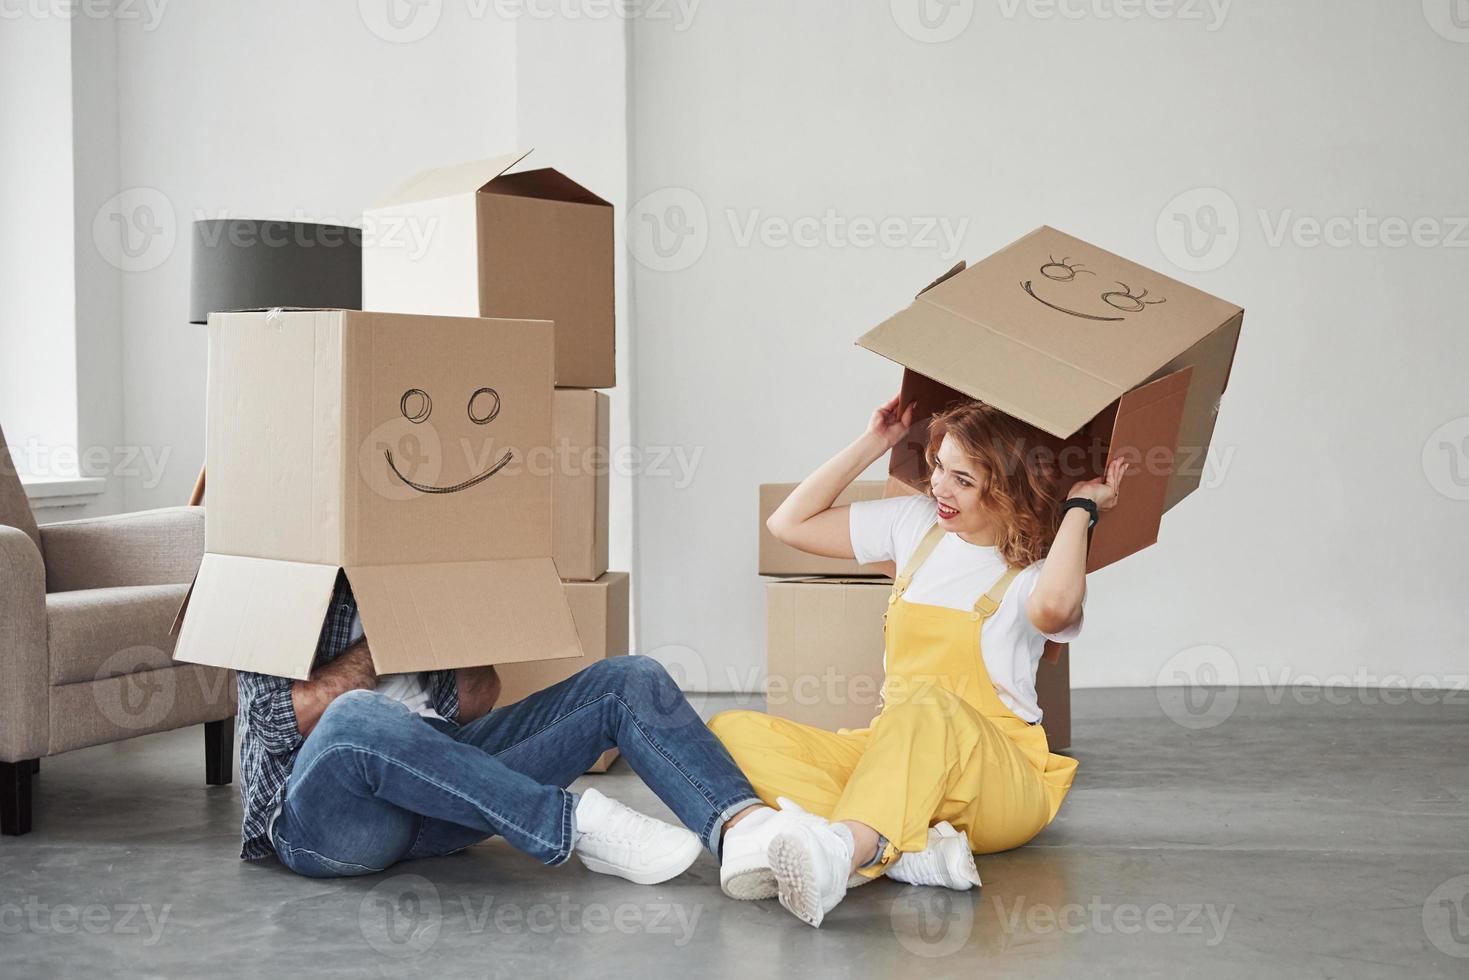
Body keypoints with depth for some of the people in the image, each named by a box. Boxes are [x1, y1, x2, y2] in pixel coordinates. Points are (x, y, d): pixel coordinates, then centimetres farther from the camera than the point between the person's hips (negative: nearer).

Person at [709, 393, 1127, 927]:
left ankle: (846, 848, -66)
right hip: (890, 748, 6)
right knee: (731, 732, -19)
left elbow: (1055, 607, -32)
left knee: (929, 703, -41)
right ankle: (908, 849, -37)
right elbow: (790, 523, 16)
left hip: (997, 778, -5)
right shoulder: (916, 522, 12)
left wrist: (1080, 508, -16)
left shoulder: (1035, 570, -5)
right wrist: (873, 443, 11)